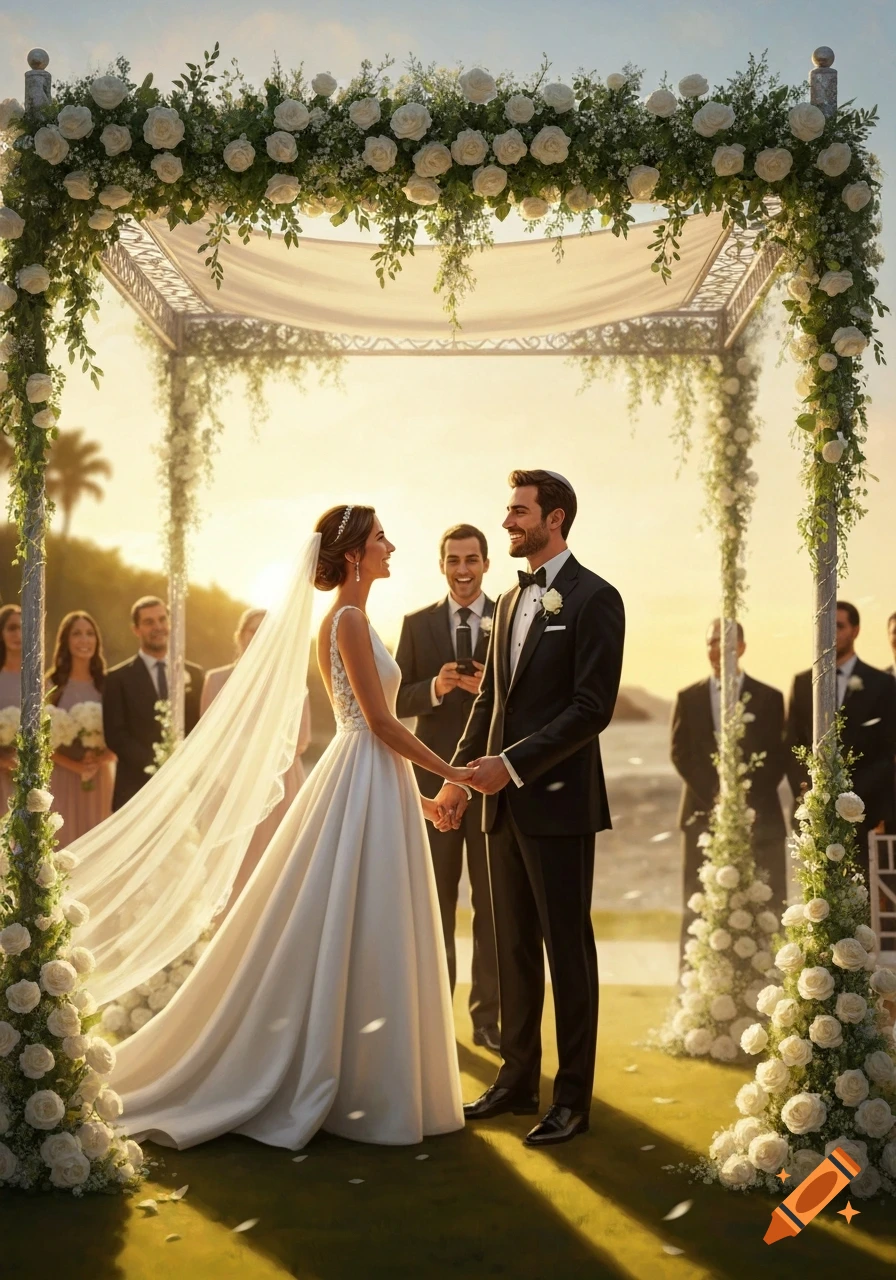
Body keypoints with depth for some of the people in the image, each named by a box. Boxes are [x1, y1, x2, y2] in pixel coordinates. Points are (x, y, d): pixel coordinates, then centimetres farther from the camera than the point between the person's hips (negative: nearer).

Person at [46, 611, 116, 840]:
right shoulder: (51, 684, -2)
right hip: (61, 778, -2)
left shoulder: (107, 683, 4)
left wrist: (98, 761, -14)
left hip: (100, 779, 2)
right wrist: (75, 765, -17)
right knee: (63, 841, -2)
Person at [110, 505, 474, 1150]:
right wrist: (448, 770, -9)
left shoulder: (349, 620, 15)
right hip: (367, 786, -10)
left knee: (355, 938, 14)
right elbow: (381, 721, -18)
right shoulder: (350, 620, -15)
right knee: (357, 936, -2)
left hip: (374, 783, 10)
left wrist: (413, 793, 20)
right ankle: (360, 1092, 7)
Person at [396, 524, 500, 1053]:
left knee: (492, 900, 4)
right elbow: (398, 699, 3)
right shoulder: (418, 624, 7)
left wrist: (493, 688, -20)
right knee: (435, 899, 8)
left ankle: (488, 1016, 13)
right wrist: (434, 688, -16)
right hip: (435, 778, 1)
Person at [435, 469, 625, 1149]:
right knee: (515, 947, 13)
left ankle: (573, 1097, 11)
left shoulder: (594, 599, -8)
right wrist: (460, 774, 9)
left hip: (559, 801, -7)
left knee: (568, 948, 1)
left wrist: (512, 763, -19)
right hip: (505, 801, 8)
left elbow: (592, 708, -16)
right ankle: (518, 1080, 24)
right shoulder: (511, 602, 16)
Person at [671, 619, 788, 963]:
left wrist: (747, 796, -11)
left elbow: (777, 758, 2)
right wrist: (713, 796, -9)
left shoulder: (769, 698, 7)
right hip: (704, 815, 1)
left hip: (759, 816, -1)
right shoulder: (688, 698, 11)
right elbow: (680, 753, 3)